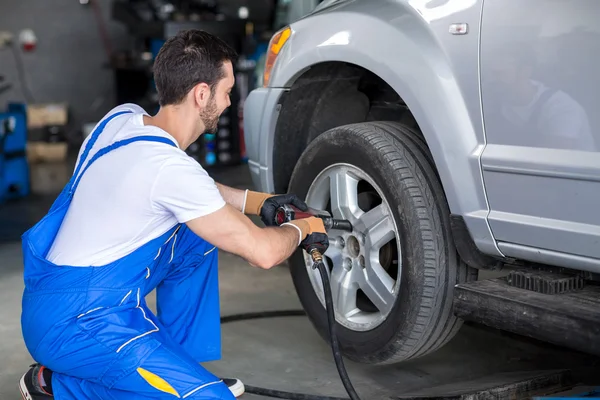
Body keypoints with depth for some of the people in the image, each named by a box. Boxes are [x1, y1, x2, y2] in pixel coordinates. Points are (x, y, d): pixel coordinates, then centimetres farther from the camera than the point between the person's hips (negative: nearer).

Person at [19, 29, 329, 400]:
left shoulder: (124, 117, 1)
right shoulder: (170, 167, -24)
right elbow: (263, 251, -18)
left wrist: (254, 200, 16)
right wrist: (301, 229, 3)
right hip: (74, 325, -9)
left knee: (198, 234, 15)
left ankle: (182, 364, 19)